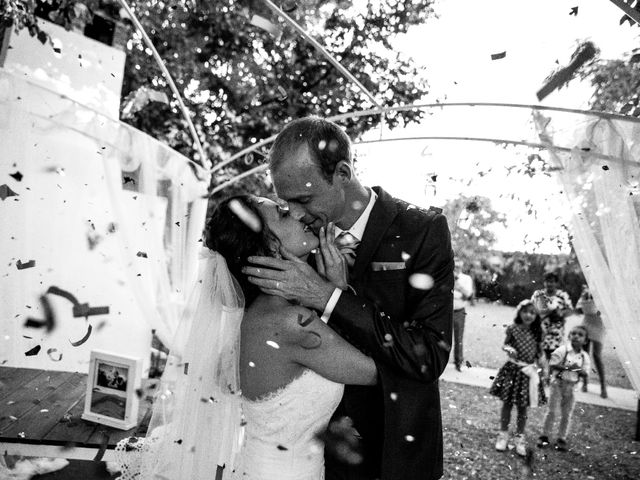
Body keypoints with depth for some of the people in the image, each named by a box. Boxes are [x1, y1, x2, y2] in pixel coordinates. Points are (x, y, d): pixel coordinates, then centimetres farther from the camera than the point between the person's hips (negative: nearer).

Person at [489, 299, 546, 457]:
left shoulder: (537, 332, -3)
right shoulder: (513, 329, -9)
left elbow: (539, 349, 7)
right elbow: (505, 344, 3)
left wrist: (541, 358, -11)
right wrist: (509, 349, -18)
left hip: (529, 371, 1)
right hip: (513, 369, -1)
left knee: (523, 407, 11)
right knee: (507, 403, 9)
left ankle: (520, 438, 26)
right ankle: (503, 434, 26)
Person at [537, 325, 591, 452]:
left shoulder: (585, 356, 0)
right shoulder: (562, 350, -10)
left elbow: (585, 373, 1)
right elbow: (552, 365, -14)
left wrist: (579, 370, -20)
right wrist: (567, 367, -25)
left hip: (572, 386, 3)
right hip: (558, 383, -3)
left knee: (567, 414, 10)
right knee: (553, 411, 2)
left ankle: (561, 439, 23)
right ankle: (545, 435, 15)